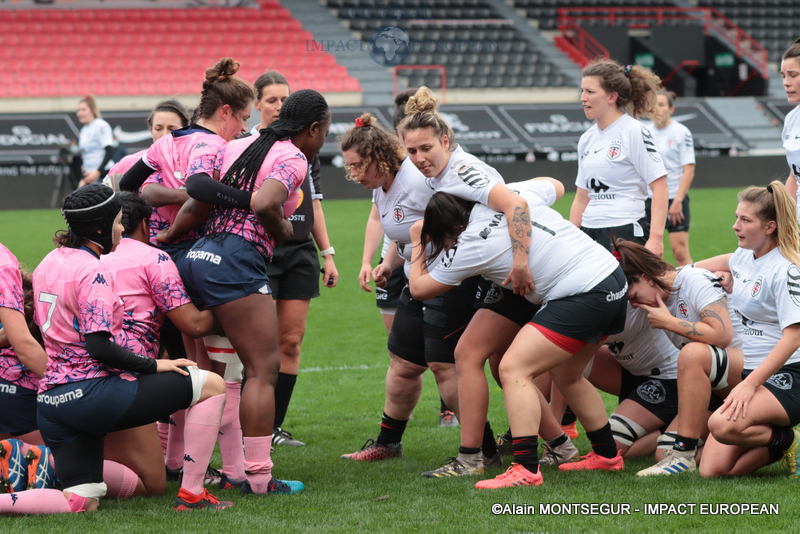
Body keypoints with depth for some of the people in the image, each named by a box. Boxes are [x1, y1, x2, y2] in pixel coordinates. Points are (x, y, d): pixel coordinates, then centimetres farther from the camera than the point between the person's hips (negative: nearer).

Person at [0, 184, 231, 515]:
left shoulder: (49, 262, 14)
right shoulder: (92, 272, -13)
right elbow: (99, 347, -21)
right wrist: (154, 365, -9)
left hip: (50, 400, 9)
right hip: (91, 394, -9)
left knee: (81, 502, 11)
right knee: (211, 385, -1)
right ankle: (190, 495, 0)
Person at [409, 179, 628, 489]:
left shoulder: (469, 247, -10)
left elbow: (418, 288, 4)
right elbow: (553, 186, 30)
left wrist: (417, 243, 20)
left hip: (581, 298, -9)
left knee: (513, 369, -9)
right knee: (565, 375, 25)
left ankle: (526, 469, -17)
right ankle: (607, 455, 35)